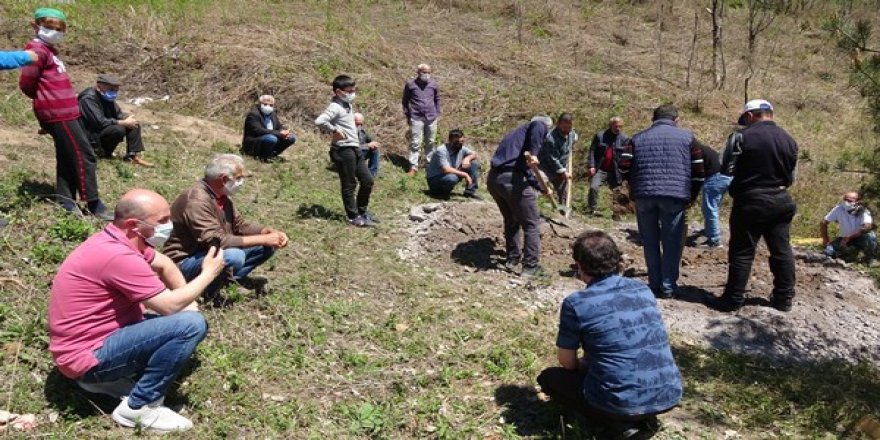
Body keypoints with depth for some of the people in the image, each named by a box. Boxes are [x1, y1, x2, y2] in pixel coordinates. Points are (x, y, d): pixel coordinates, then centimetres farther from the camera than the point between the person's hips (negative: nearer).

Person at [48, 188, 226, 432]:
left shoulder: (121, 239, 3)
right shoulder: (117, 255, -26)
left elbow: (165, 265, 16)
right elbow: (170, 305, -21)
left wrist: (189, 303, 2)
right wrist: (209, 272, -7)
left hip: (95, 338, 10)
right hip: (87, 355, -10)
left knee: (185, 315, 14)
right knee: (192, 324, -23)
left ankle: (109, 378, 10)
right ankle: (140, 406, -9)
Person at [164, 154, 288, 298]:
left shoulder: (222, 195, 2)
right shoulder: (197, 200, -27)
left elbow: (240, 225, 9)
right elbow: (216, 241, -33)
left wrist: (270, 232, -10)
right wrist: (262, 239, -29)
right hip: (185, 262, -9)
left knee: (267, 247, 1)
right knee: (234, 256, -36)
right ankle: (206, 291, -10)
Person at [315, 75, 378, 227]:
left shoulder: (348, 105, 14)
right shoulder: (335, 107, -15)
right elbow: (319, 121, -31)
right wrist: (334, 130, -19)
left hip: (355, 148, 9)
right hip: (343, 150, -9)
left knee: (367, 180, 13)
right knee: (349, 184, 1)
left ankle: (362, 211, 27)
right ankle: (353, 216, 12)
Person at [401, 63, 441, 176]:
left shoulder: (434, 85, 5)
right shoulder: (410, 84, -2)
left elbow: (437, 99, 17)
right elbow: (405, 100, 7)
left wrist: (437, 114, 13)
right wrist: (407, 115, 5)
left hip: (431, 118, 3)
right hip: (416, 118, -3)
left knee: (430, 142, 12)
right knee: (415, 143, -6)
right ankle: (413, 167, -3)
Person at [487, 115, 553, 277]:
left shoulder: (517, 133, 32)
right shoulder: (540, 126, 9)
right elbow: (538, 125, -20)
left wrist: (542, 188, 44)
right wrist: (534, 153, -24)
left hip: (493, 179, 8)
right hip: (513, 180, -8)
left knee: (511, 221, 28)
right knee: (531, 224, 6)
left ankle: (512, 258, 37)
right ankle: (531, 267, 9)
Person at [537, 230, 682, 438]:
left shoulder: (576, 303, -9)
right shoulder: (643, 289, 8)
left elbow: (567, 363, 3)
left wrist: (585, 363, 26)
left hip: (622, 403, -6)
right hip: (669, 395, 6)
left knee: (548, 377, 17)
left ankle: (620, 423, 3)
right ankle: (644, 417, 14)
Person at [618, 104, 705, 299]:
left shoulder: (638, 138, 15)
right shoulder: (687, 137, 12)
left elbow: (624, 167, 4)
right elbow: (698, 171, 6)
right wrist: (691, 196, 16)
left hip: (644, 195, 2)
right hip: (675, 196, -2)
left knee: (650, 242, 11)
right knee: (672, 243, 6)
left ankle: (655, 284, 16)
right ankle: (668, 287, 9)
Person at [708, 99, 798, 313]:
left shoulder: (744, 136, -11)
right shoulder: (789, 140, 8)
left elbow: (727, 168, -9)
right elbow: (791, 177, 13)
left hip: (750, 201, -5)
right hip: (780, 201, 6)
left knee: (742, 252, 0)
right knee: (782, 250, 13)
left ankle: (733, 299, 5)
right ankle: (784, 298, 21)